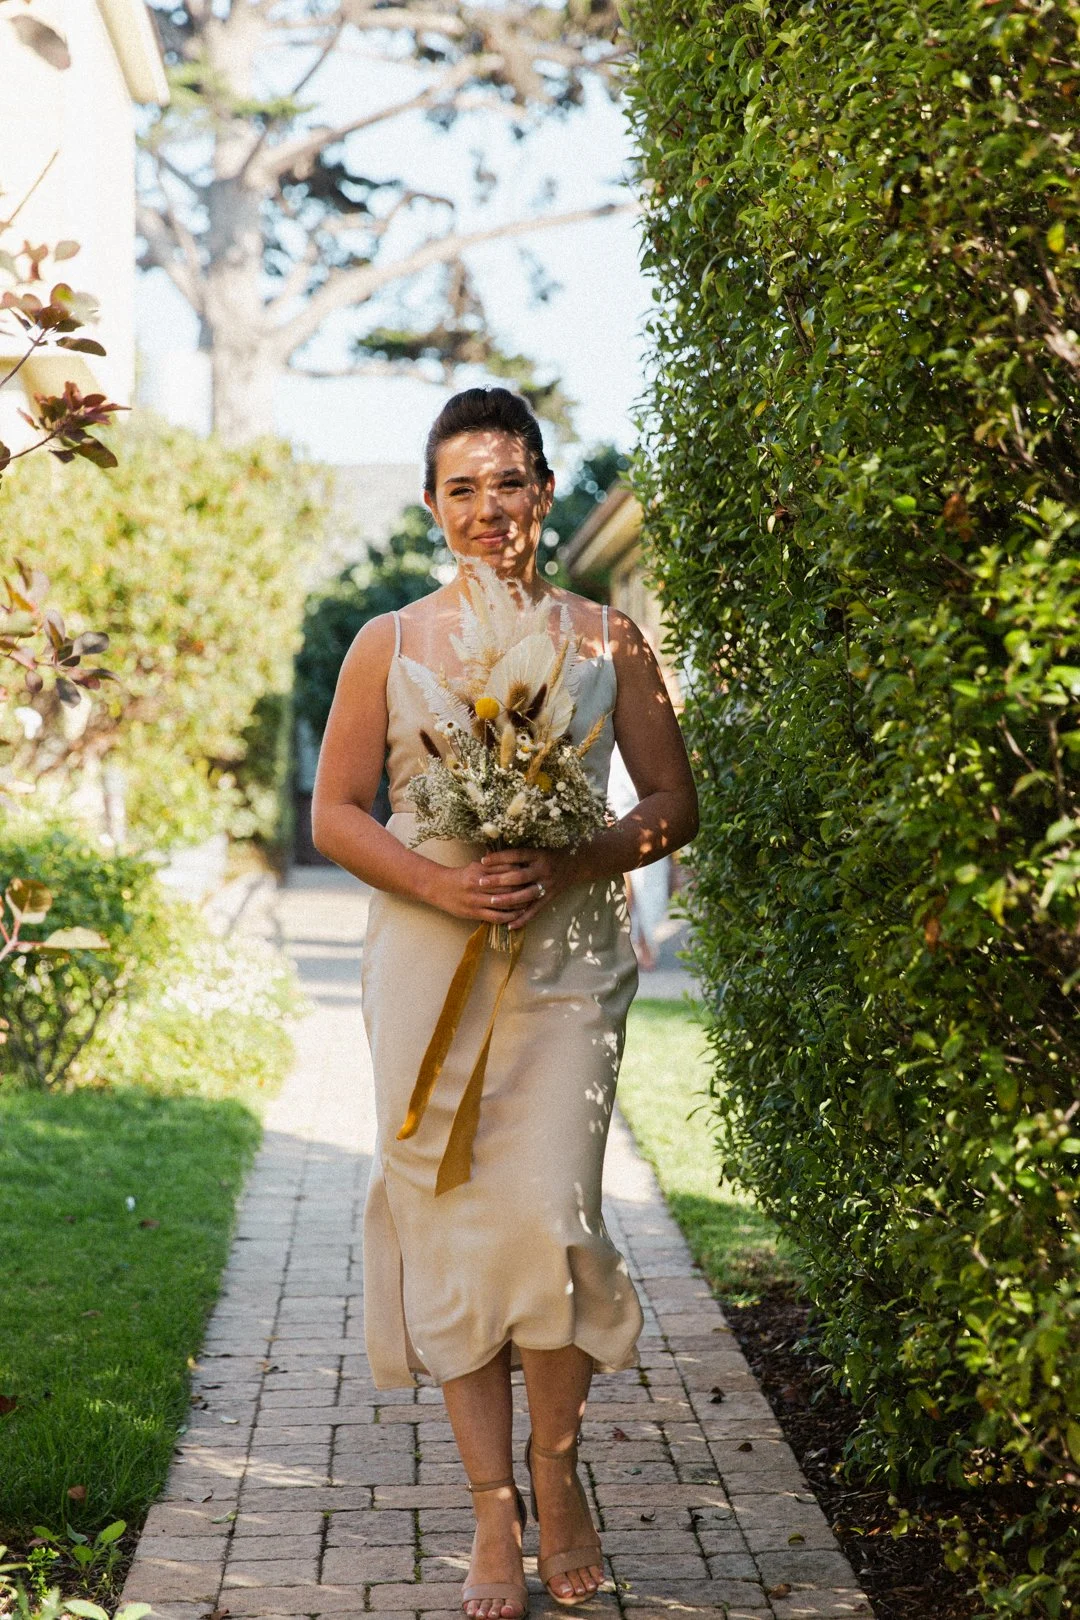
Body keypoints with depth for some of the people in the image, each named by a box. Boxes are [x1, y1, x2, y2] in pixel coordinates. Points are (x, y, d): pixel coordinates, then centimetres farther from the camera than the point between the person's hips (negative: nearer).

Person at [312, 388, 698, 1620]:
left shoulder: (604, 640, 6)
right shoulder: (388, 644, 6)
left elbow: (673, 803, 7)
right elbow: (334, 813, 6)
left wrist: (569, 869, -11)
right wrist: (441, 883, -12)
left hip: (566, 960, -1)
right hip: (426, 964, 1)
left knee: (549, 1217, -10)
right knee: (448, 1228, 0)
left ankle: (555, 1470, 15)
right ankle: (492, 1513, 11)